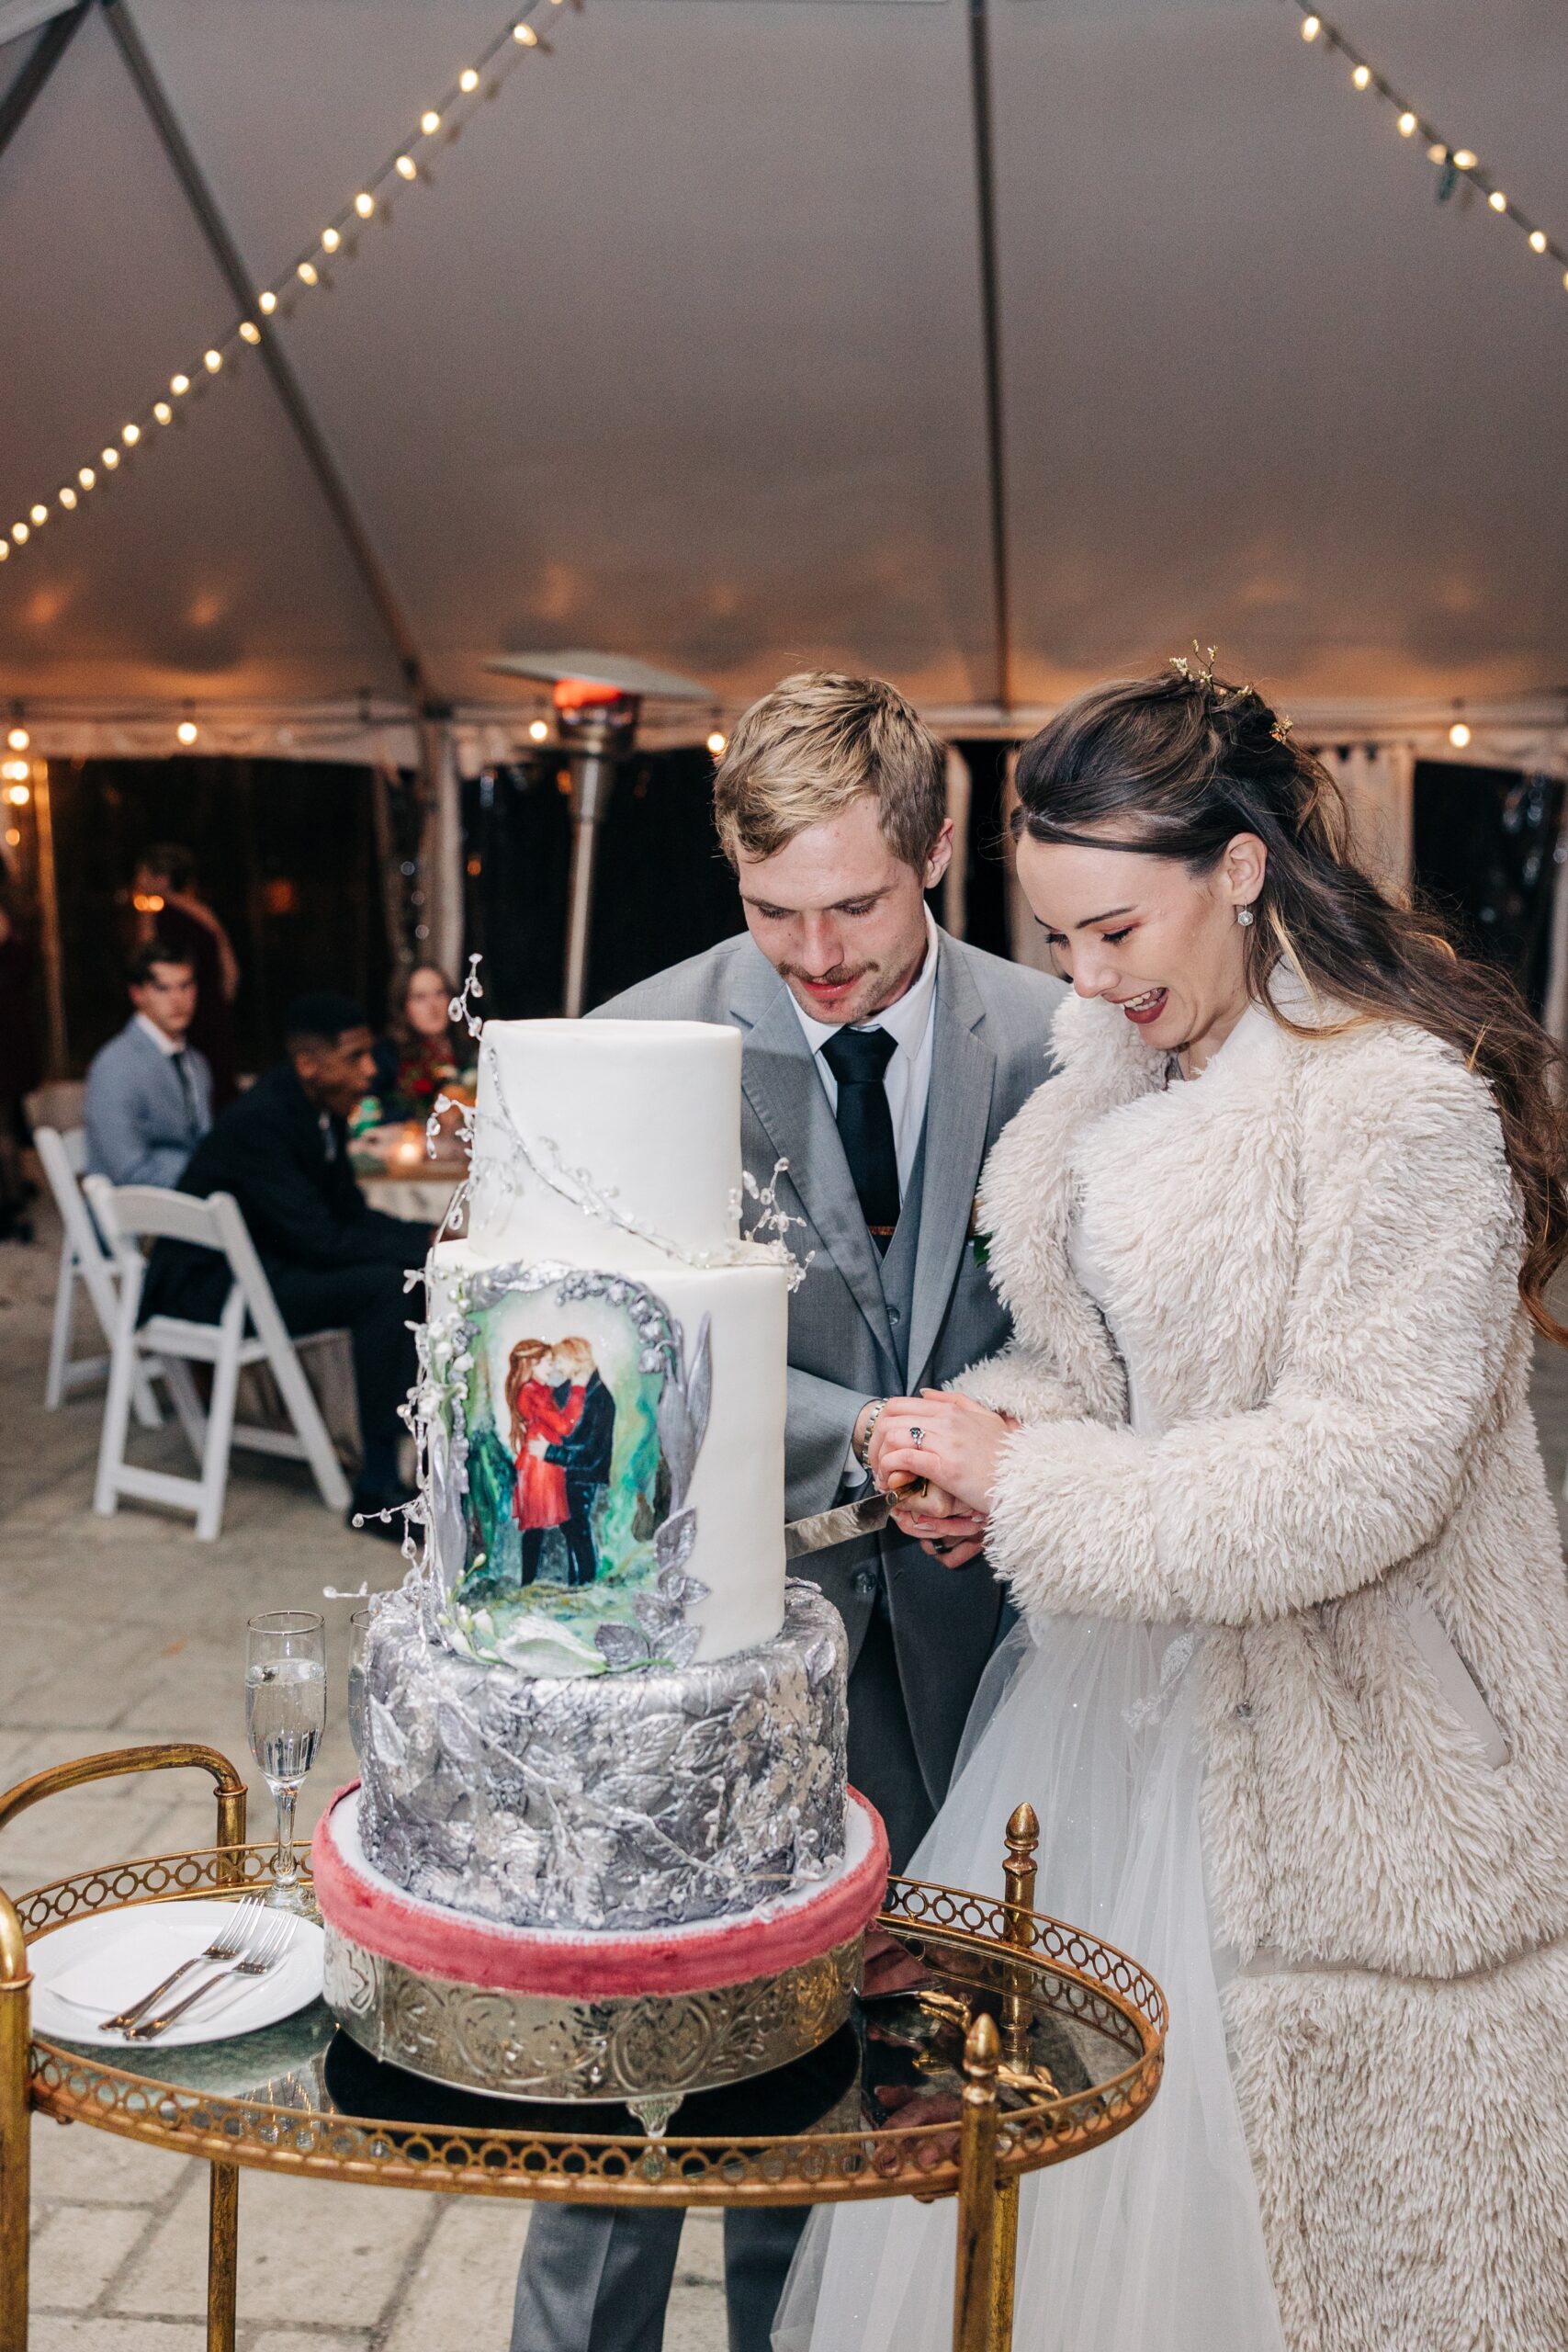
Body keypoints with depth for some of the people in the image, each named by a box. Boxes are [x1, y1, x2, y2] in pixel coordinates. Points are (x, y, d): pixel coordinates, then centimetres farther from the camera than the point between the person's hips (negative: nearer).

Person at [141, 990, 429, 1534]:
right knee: (382, 1284, -26)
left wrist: (431, 1238, -6)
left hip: (265, 1261, 9)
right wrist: (427, 1243, -24)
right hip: (207, 1285, -9)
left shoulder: (323, 1108, 3)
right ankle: (377, 1490, -20)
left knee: (411, 1269, -1)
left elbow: (350, 1213, 10)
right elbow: (319, 1240, -28)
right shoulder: (258, 1122, -25)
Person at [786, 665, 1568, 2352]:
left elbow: (1363, 1469, -24)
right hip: (1116, 1669, 7)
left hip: (1331, 1743, -7)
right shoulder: (1119, 1060, 4)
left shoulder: (1408, 1107, -20)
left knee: (1284, 2198, 12)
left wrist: (1031, 1484, -20)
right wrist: (989, 1423, -7)